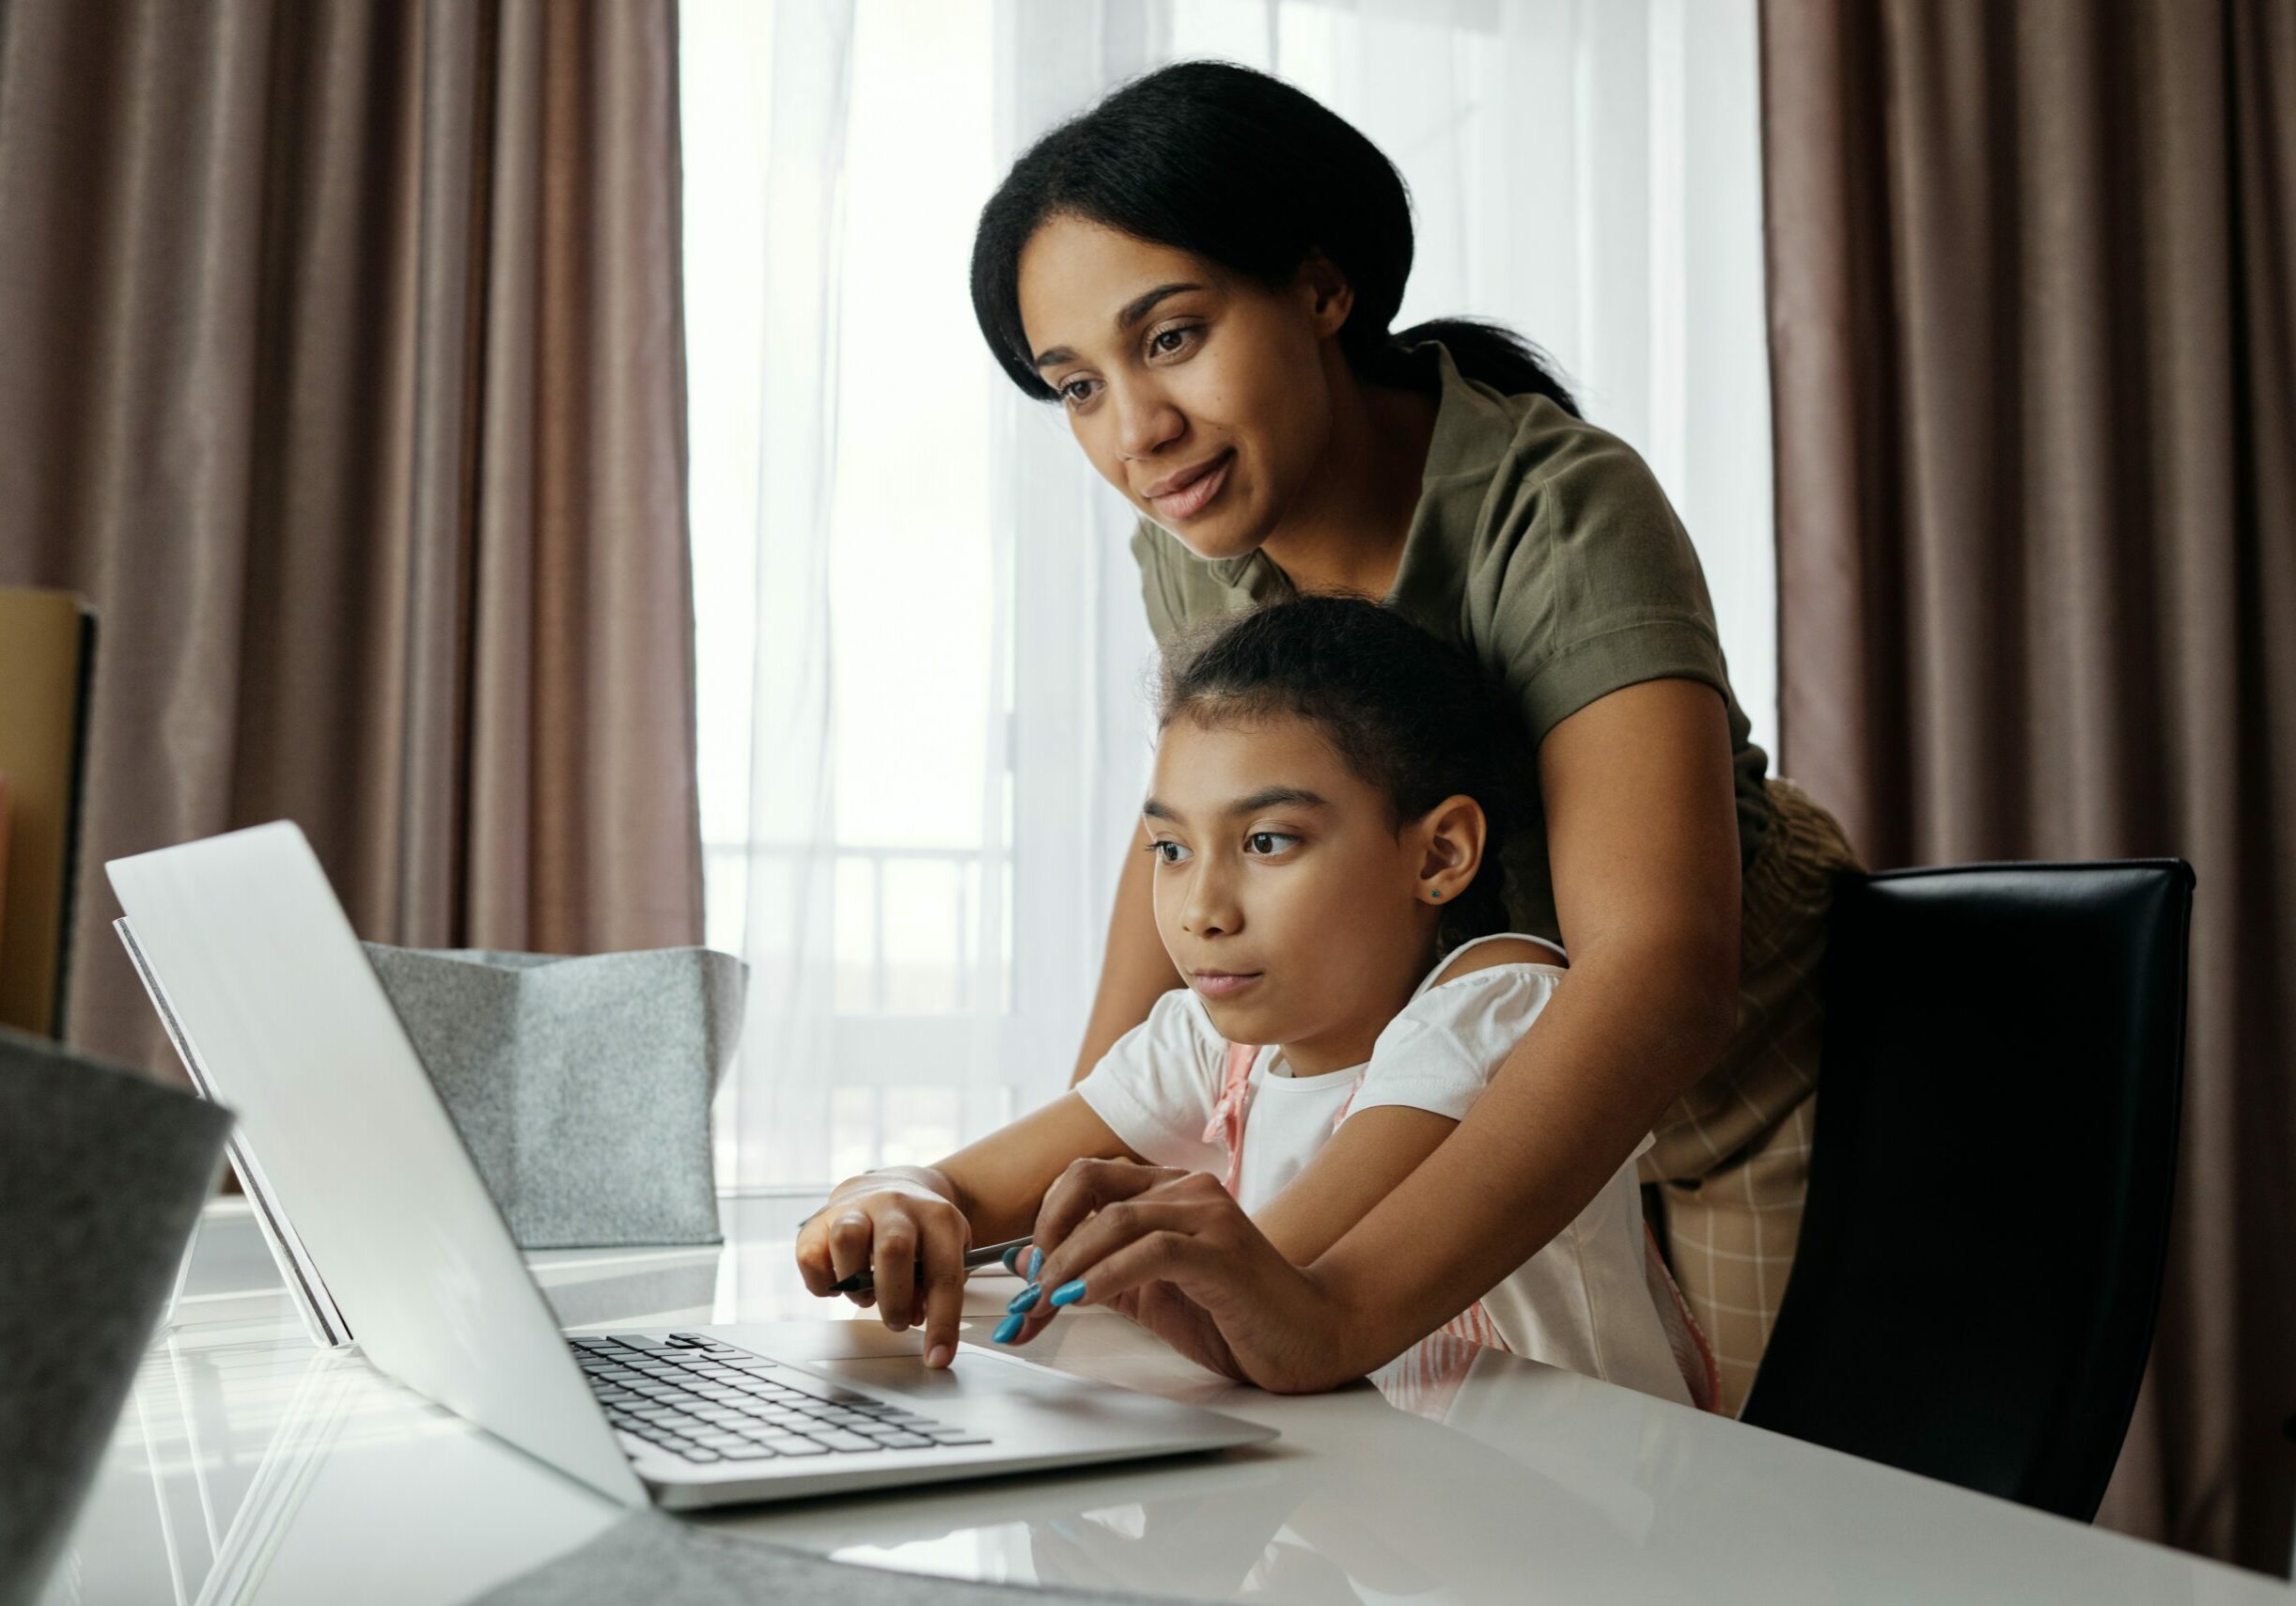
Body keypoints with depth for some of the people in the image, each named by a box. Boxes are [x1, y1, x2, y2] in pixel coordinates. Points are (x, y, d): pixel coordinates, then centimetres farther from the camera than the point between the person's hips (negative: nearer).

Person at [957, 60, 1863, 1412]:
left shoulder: (1561, 516, -32)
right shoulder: (1197, 537, -12)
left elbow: (1659, 977, -45)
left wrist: (1336, 1313, -58)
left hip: (1748, 1086, -4)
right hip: (1494, 1107, 5)